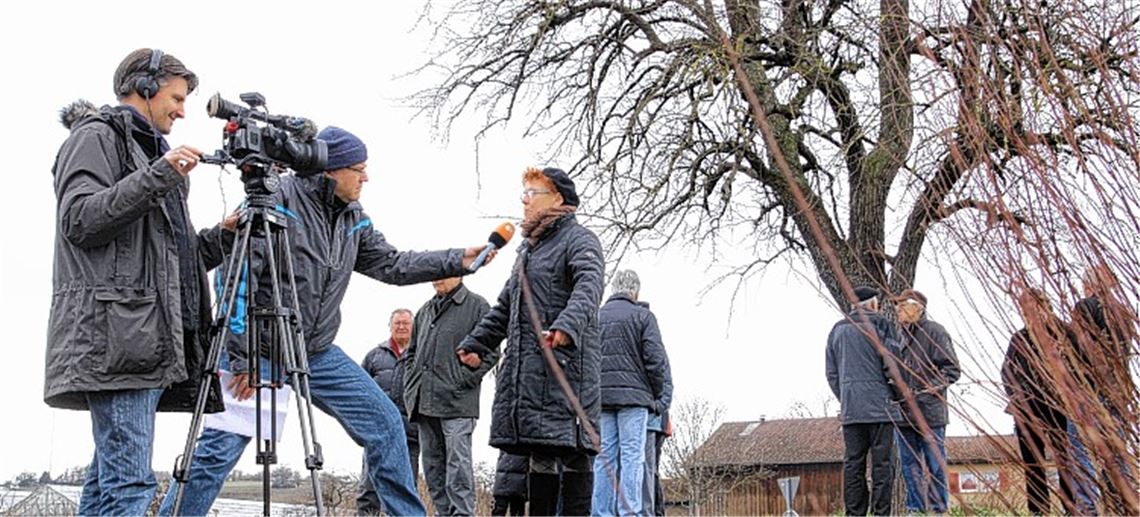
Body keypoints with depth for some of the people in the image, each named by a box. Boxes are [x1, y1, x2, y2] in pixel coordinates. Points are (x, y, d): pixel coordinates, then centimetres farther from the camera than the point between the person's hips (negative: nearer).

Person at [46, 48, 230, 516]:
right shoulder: (95, 136, 4)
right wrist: (155, 178, -17)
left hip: (149, 334, 9)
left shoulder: (148, 151, 29)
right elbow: (78, 220, -12)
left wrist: (221, 236, 13)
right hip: (116, 333, -9)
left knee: (109, 478, 6)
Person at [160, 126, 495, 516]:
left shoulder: (353, 219, 9)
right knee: (218, 450, -12)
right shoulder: (277, 198, -15)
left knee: (386, 425, 2)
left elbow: (392, 265, 14)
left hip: (318, 353, 7)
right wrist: (242, 359, -18)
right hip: (257, 351, -7)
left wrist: (458, 261, 3)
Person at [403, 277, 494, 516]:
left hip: (457, 402, -7)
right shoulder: (425, 311, 20)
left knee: (458, 464, -11)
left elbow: (490, 352, -6)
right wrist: (410, 387, 14)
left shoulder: (477, 306, 0)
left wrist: (462, 382, -12)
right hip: (424, 403, 7)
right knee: (433, 466, 9)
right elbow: (412, 352, 27)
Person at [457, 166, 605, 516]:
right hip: (526, 366, 8)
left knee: (570, 450, -10)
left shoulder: (578, 239, -1)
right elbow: (504, 306, 31)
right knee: (539, 453, 10)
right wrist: (476, 343, 21)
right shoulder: (528, 247, 26)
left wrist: (568, 324, -38)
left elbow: (589, 286, -21)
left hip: (566, 362, -8)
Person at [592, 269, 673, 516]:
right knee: (632, 456, -5)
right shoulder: (642, 315, 0)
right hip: (633, 395, -4)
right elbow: (656, 359, -5)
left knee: (604, 457, 5)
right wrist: (657, 395, 6)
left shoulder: (596, 317, 14)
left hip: (601, 396, 4)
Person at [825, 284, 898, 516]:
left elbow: (832, 373, 14)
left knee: (853, 462, 5)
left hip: (850, 408, 5)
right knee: (882, 462, -2)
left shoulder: (837, 330, 15)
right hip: (878, 405, -5)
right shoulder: (878, 324, -1)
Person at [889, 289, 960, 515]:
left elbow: (952, 369, -6)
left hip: (929, 411, -6)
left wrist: (932, 388, -15)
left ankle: (939, 509, 6)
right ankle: (916, 508, 15)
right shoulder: (900, 336, 15)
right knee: (910, 464, 8)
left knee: (934, 464, -1)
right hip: (903, 412, 6)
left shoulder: (934, 332, -4)